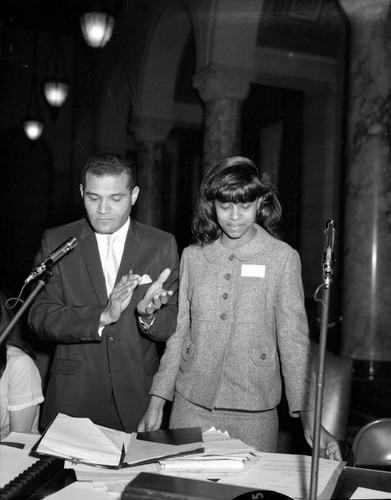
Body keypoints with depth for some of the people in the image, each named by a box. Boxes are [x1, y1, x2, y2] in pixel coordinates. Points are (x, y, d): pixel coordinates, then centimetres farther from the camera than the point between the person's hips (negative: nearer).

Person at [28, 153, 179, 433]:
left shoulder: (162, 245, 1)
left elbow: (173, 325, 0)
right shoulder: (56, 241, 0)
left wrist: (148, 315, -23)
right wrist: (102, 316, -22)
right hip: (72, 398, 0)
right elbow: (39, 318, -7)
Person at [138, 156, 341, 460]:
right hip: (191, 405, 2)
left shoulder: (282, 258, -2)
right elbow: (178, 333, 9)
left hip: (253, 411, -2)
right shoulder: (192, 256, 5)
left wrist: (310, 420, -10)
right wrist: (156, 403, 6)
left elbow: (293, 340, -4)